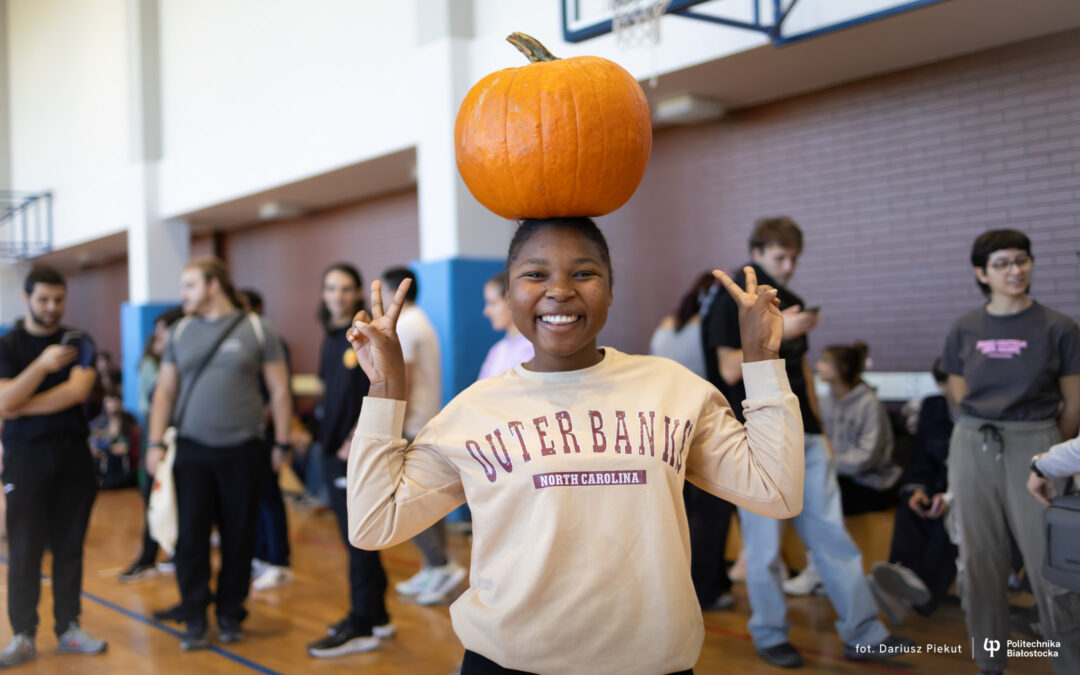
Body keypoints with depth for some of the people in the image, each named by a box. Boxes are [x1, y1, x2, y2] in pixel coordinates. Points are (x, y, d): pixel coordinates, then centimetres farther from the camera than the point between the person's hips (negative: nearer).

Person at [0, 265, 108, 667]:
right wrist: (42, 365, -24)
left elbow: (78, 391, -10)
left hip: (73, 452, 1)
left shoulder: (79, 342, 5)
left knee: (69, 546, 6)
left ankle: (68, 628, 14)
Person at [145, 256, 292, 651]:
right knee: (191, 536, 1)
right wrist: (156, 442, 1)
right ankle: (194, 619, 12)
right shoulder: (181, 333, 8)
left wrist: (282, 443, 0)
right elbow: (165, 391, 10)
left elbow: (279, 390, 2)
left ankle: (230, 614, 20)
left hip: (241, 451, -2)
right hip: (192, 450, 2)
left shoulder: (256, 330, 0)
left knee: (239, 537, 6)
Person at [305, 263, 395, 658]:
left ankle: (361, 627, 5)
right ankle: (376, 615, 24)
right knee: (355, 536, 14)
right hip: (334, 449, 8)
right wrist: (324, 433, 11)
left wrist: (358, 439, -18)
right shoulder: (330, 339, 13)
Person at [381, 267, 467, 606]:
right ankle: (433, 572, 16)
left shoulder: (403, 328, -14)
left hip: (411, 426, -10)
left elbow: (402, 384, -20)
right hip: (428, 422, 10)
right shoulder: (422, 323, 17)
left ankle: (443, 565, -6)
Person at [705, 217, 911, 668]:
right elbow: (730, 370, -13)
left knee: (831, 533, 5)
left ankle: (863, 634, 11)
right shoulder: (733, 301, -5)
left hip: (803, 436, 6)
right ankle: (770, 636, 17)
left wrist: (819, 428, 16)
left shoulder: (792, 303, 15)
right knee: (764, 544, 2)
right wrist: (779, 333, -19)